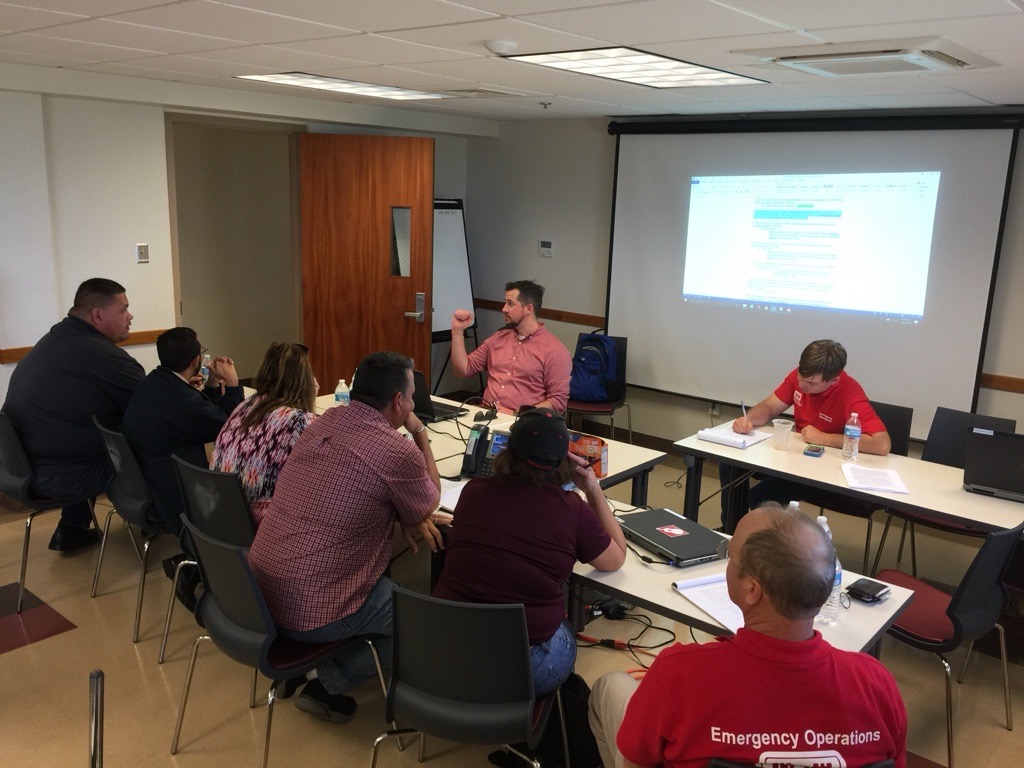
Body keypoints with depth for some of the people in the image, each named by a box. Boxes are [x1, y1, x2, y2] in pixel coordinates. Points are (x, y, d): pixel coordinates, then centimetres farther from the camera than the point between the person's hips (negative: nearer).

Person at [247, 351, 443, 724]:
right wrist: (420, 432, 7)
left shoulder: (325, 422, 3)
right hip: (311, 615, -8)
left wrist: (402, 517, 8)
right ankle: (327, 684, 5)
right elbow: (430, 504, 3)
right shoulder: (398, 452, -19)